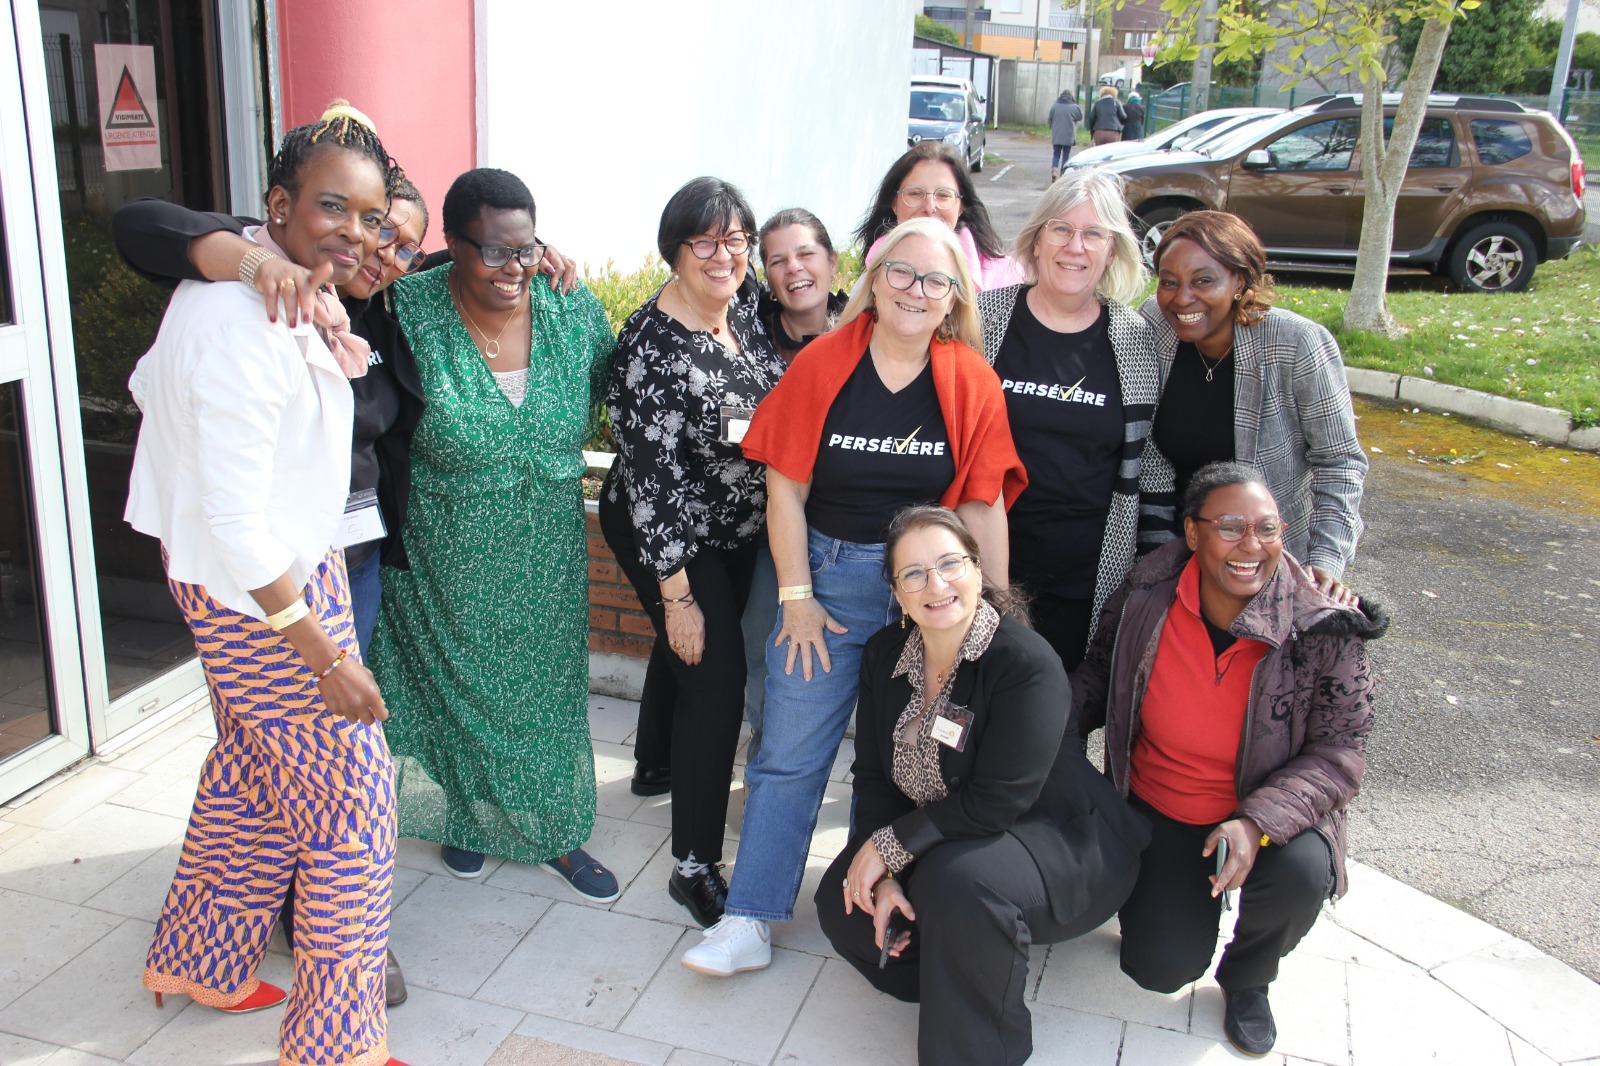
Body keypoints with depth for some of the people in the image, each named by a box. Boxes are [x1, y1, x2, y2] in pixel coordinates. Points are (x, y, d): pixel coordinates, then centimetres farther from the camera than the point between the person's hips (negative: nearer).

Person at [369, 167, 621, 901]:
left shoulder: (574, 309, -6)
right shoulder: (410, 312, -17)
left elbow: (615, 390, 10)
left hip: (546, 559, 3)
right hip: (446, 562, -2)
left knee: (546, 688, 14)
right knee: (457, 683, 15)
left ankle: (553, 833, 34)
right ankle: (462, 815, 42)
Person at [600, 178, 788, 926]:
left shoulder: (742, 307, -6)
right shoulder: (651, 349, -27)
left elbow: (777, 415, 13)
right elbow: (651, 482, -25)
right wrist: (676, 595, -23)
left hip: (738, 528, 7)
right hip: (670, 538, -7)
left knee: (688, 655, 25)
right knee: (716, 679, -7)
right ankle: (696, 866, 5)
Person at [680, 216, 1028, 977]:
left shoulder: (971, 382, -5)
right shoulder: (822, 364, -7)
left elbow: (984, 506, -2)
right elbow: (786, 488, -4)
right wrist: (796, 596, -6)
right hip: (828, 576, 0)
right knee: (790, 754, 3)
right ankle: (747, 922, 13)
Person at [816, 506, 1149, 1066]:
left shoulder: (1028, 663, -26)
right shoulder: (885, 653, -4)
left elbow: (997, 801, -28)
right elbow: (873, 774, -1)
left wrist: (891, 846, -22)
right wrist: (881, 873, -14)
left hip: (1060, 843, -7)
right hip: (940, 840, 7)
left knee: (956, 879, -35)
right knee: (842, 907, -9)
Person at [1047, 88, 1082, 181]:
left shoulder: (1054, 106, -2)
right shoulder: (1074, 107, -7)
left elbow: (1050, 120, 4)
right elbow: (1080, 117, 6)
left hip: (1056, 136, 1)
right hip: (1068, 136, -1)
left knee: (1056, 154, 9)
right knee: (1066, 155, 8)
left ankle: (1054, 169, -14)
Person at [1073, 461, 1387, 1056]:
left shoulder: (1325, 628, -20)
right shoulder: (1145, 598, -15)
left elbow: (1338, 754, -17)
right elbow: (1097, 678, 2)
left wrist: (1257, 823, -32)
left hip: (1270, 813, 0)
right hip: (1156, 812, 1)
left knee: (1300, 874, -33)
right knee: (1164, 968, -13)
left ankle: (1247, 979, 4)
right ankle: (1166, 894, 27)